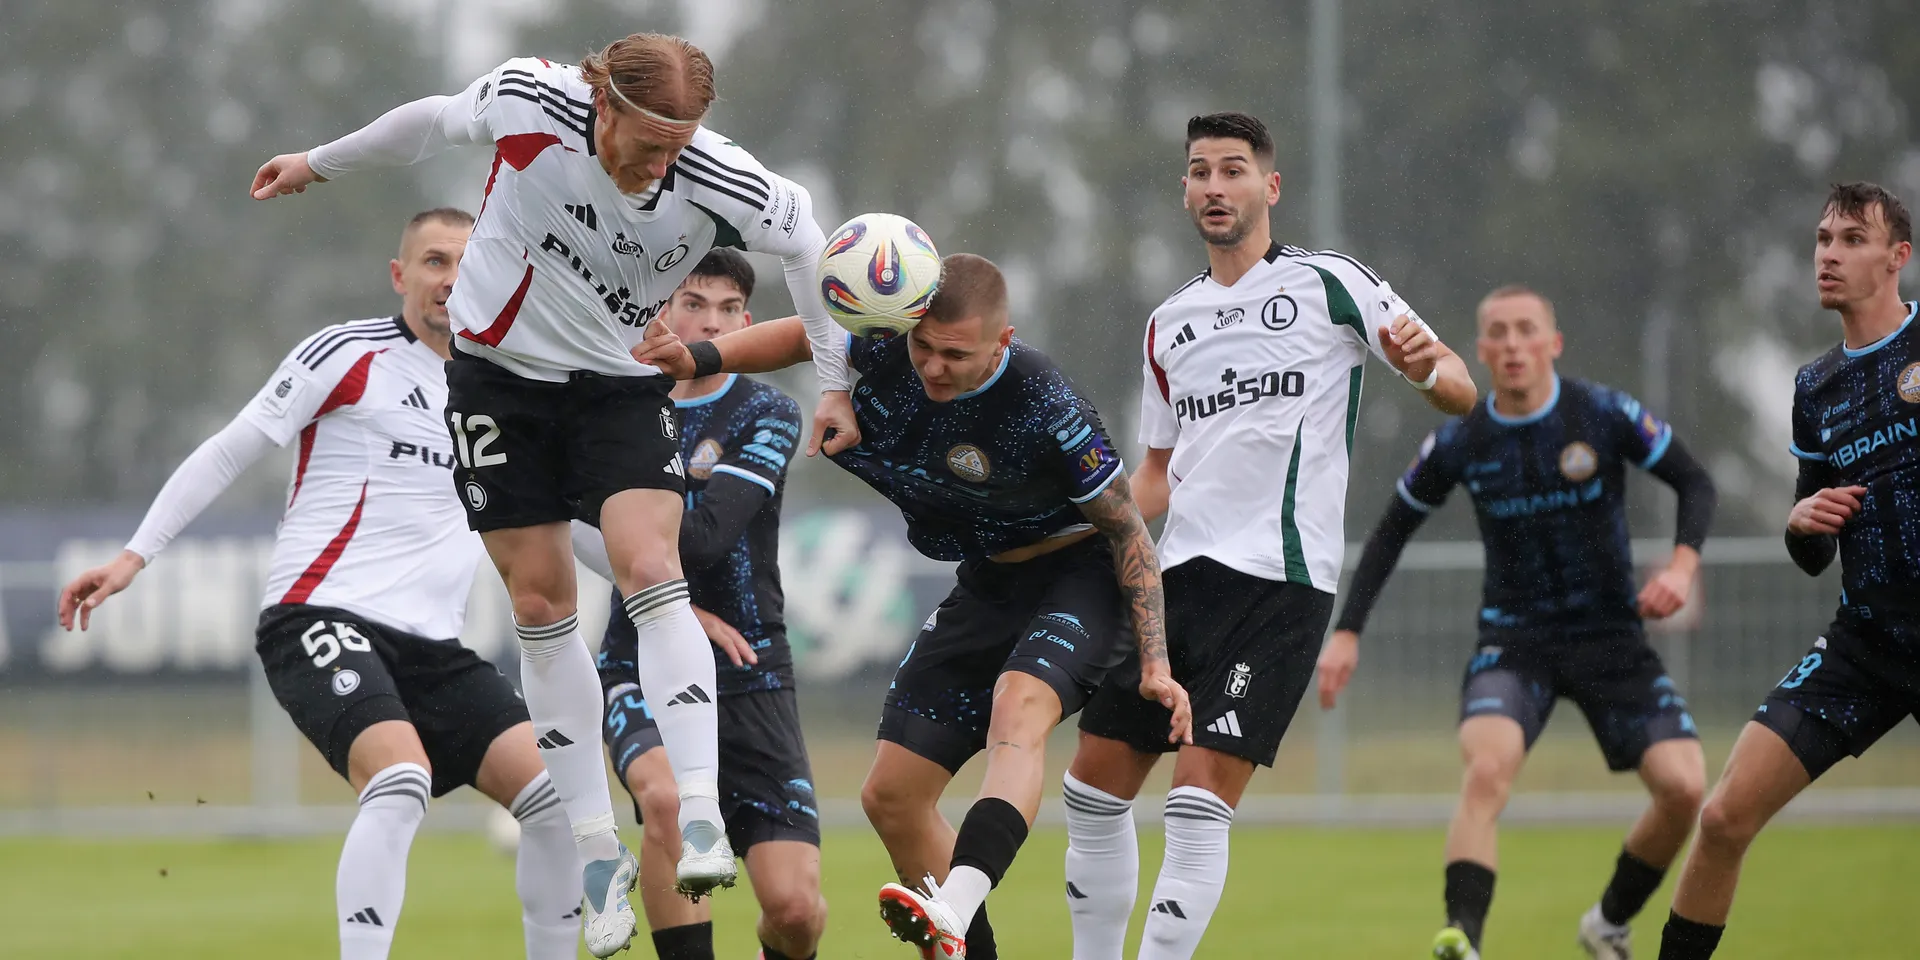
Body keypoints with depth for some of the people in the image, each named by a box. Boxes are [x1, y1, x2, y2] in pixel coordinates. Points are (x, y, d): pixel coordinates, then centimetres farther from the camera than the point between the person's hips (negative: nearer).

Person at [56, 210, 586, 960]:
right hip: (322, 617, -7)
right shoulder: (347, 355, -1)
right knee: (401, 781, -32)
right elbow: (228, 453, 2)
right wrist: (136, 554, -4)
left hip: (431, 646, 7)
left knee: (557, 797, -8)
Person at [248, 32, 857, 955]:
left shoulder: (713, 177, -24)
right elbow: (436, 120, 0)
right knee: (540, 603, 0)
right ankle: (598, 850, 7)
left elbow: (805, 238, -4)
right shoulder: (527, 100, -22)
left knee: (650, 570, -22)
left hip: (624, 385, -1)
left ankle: (701, 817, -26)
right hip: (499, 372, 1)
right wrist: (321, 162, 15)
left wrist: (835, 385, 0)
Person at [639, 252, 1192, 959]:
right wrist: (701, 358, -5)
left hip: (1080, 576, -8)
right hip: (989, 585, 8)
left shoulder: (1045, 409, -28)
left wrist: (1155, 663, -21)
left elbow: (1127, 531, -17)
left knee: (1018, 705, -39)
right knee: (891, 796, 3)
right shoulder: (889, 348, -13)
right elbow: (802, 338, 10)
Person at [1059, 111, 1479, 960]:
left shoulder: (1328, 284, 1)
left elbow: (1461, 390, 0)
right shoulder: (1170, 325, 18)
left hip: (1277, 579, -6)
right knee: (1094, 786, 5)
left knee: (1199, 799, -15)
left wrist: (1425, 367, -22)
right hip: (1178, 573, 6)